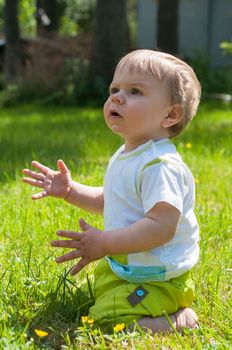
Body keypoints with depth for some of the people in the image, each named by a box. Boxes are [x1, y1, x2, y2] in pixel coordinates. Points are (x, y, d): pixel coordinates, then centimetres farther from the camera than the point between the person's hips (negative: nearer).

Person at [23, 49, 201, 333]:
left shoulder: (160, 166, -27)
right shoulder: (124, 157, 5)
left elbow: (161, 226, -35)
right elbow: (106, 201, 20)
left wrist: (104, 243, -34)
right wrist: (69, 190, 7)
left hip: (160, 279, -10)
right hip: (121, 267, 10)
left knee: (108, 320, -24)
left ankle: (183, 321, -7)